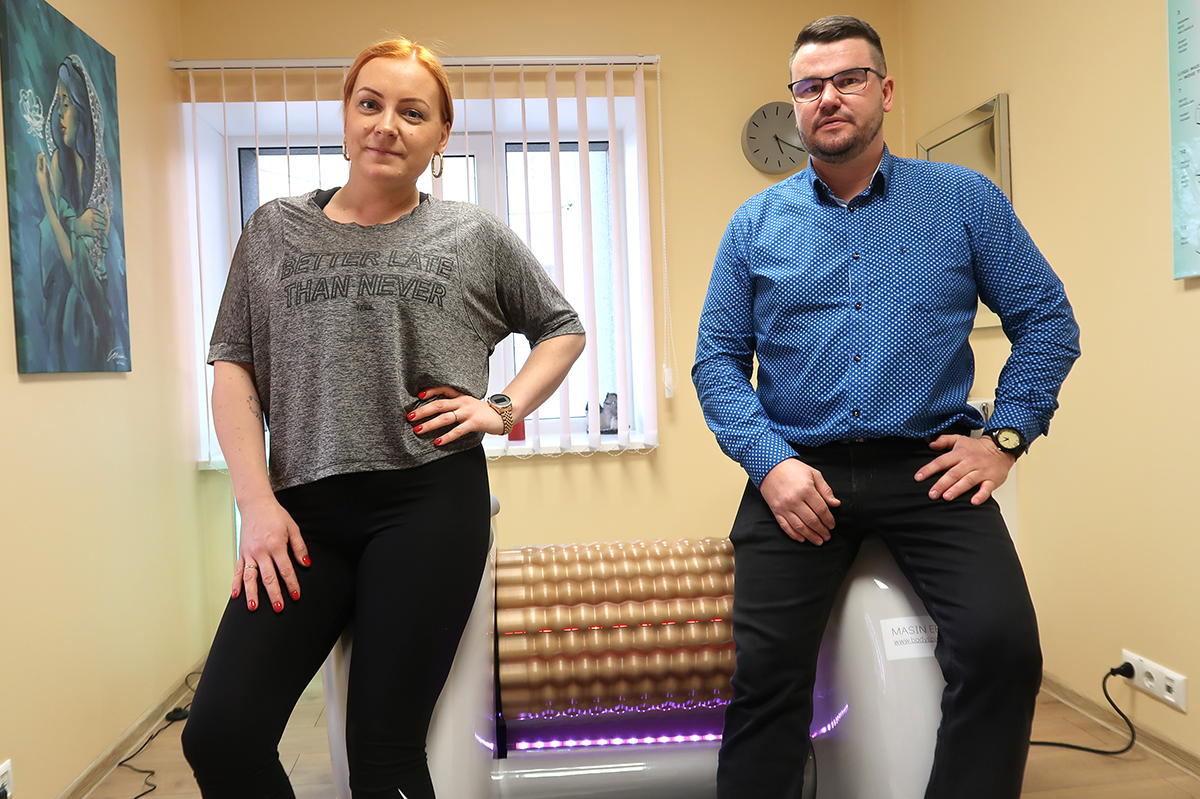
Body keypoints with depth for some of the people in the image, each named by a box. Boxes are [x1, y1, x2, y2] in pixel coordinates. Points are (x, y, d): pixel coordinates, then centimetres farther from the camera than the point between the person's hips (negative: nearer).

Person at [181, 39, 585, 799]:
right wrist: (257, 502, -2)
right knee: (219, 737, -5)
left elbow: (564, 329, 19)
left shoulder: (476, 236, 9)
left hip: (431, 500, -2)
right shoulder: (276, 230, 13)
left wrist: (505, 408, 3)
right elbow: (235, 364, 9)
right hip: (305, 506, 3)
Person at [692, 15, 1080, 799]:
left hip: (929, 467, 0)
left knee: (1002, 645, -20)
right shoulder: (756, 224, 9)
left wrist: (1005, 435, -2)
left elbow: (1047, 319, 10)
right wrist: (770, 463, -8)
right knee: (767, 664, -13)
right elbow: (718, 359, 6)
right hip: (798, 470, 1)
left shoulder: (965, 198, 7)